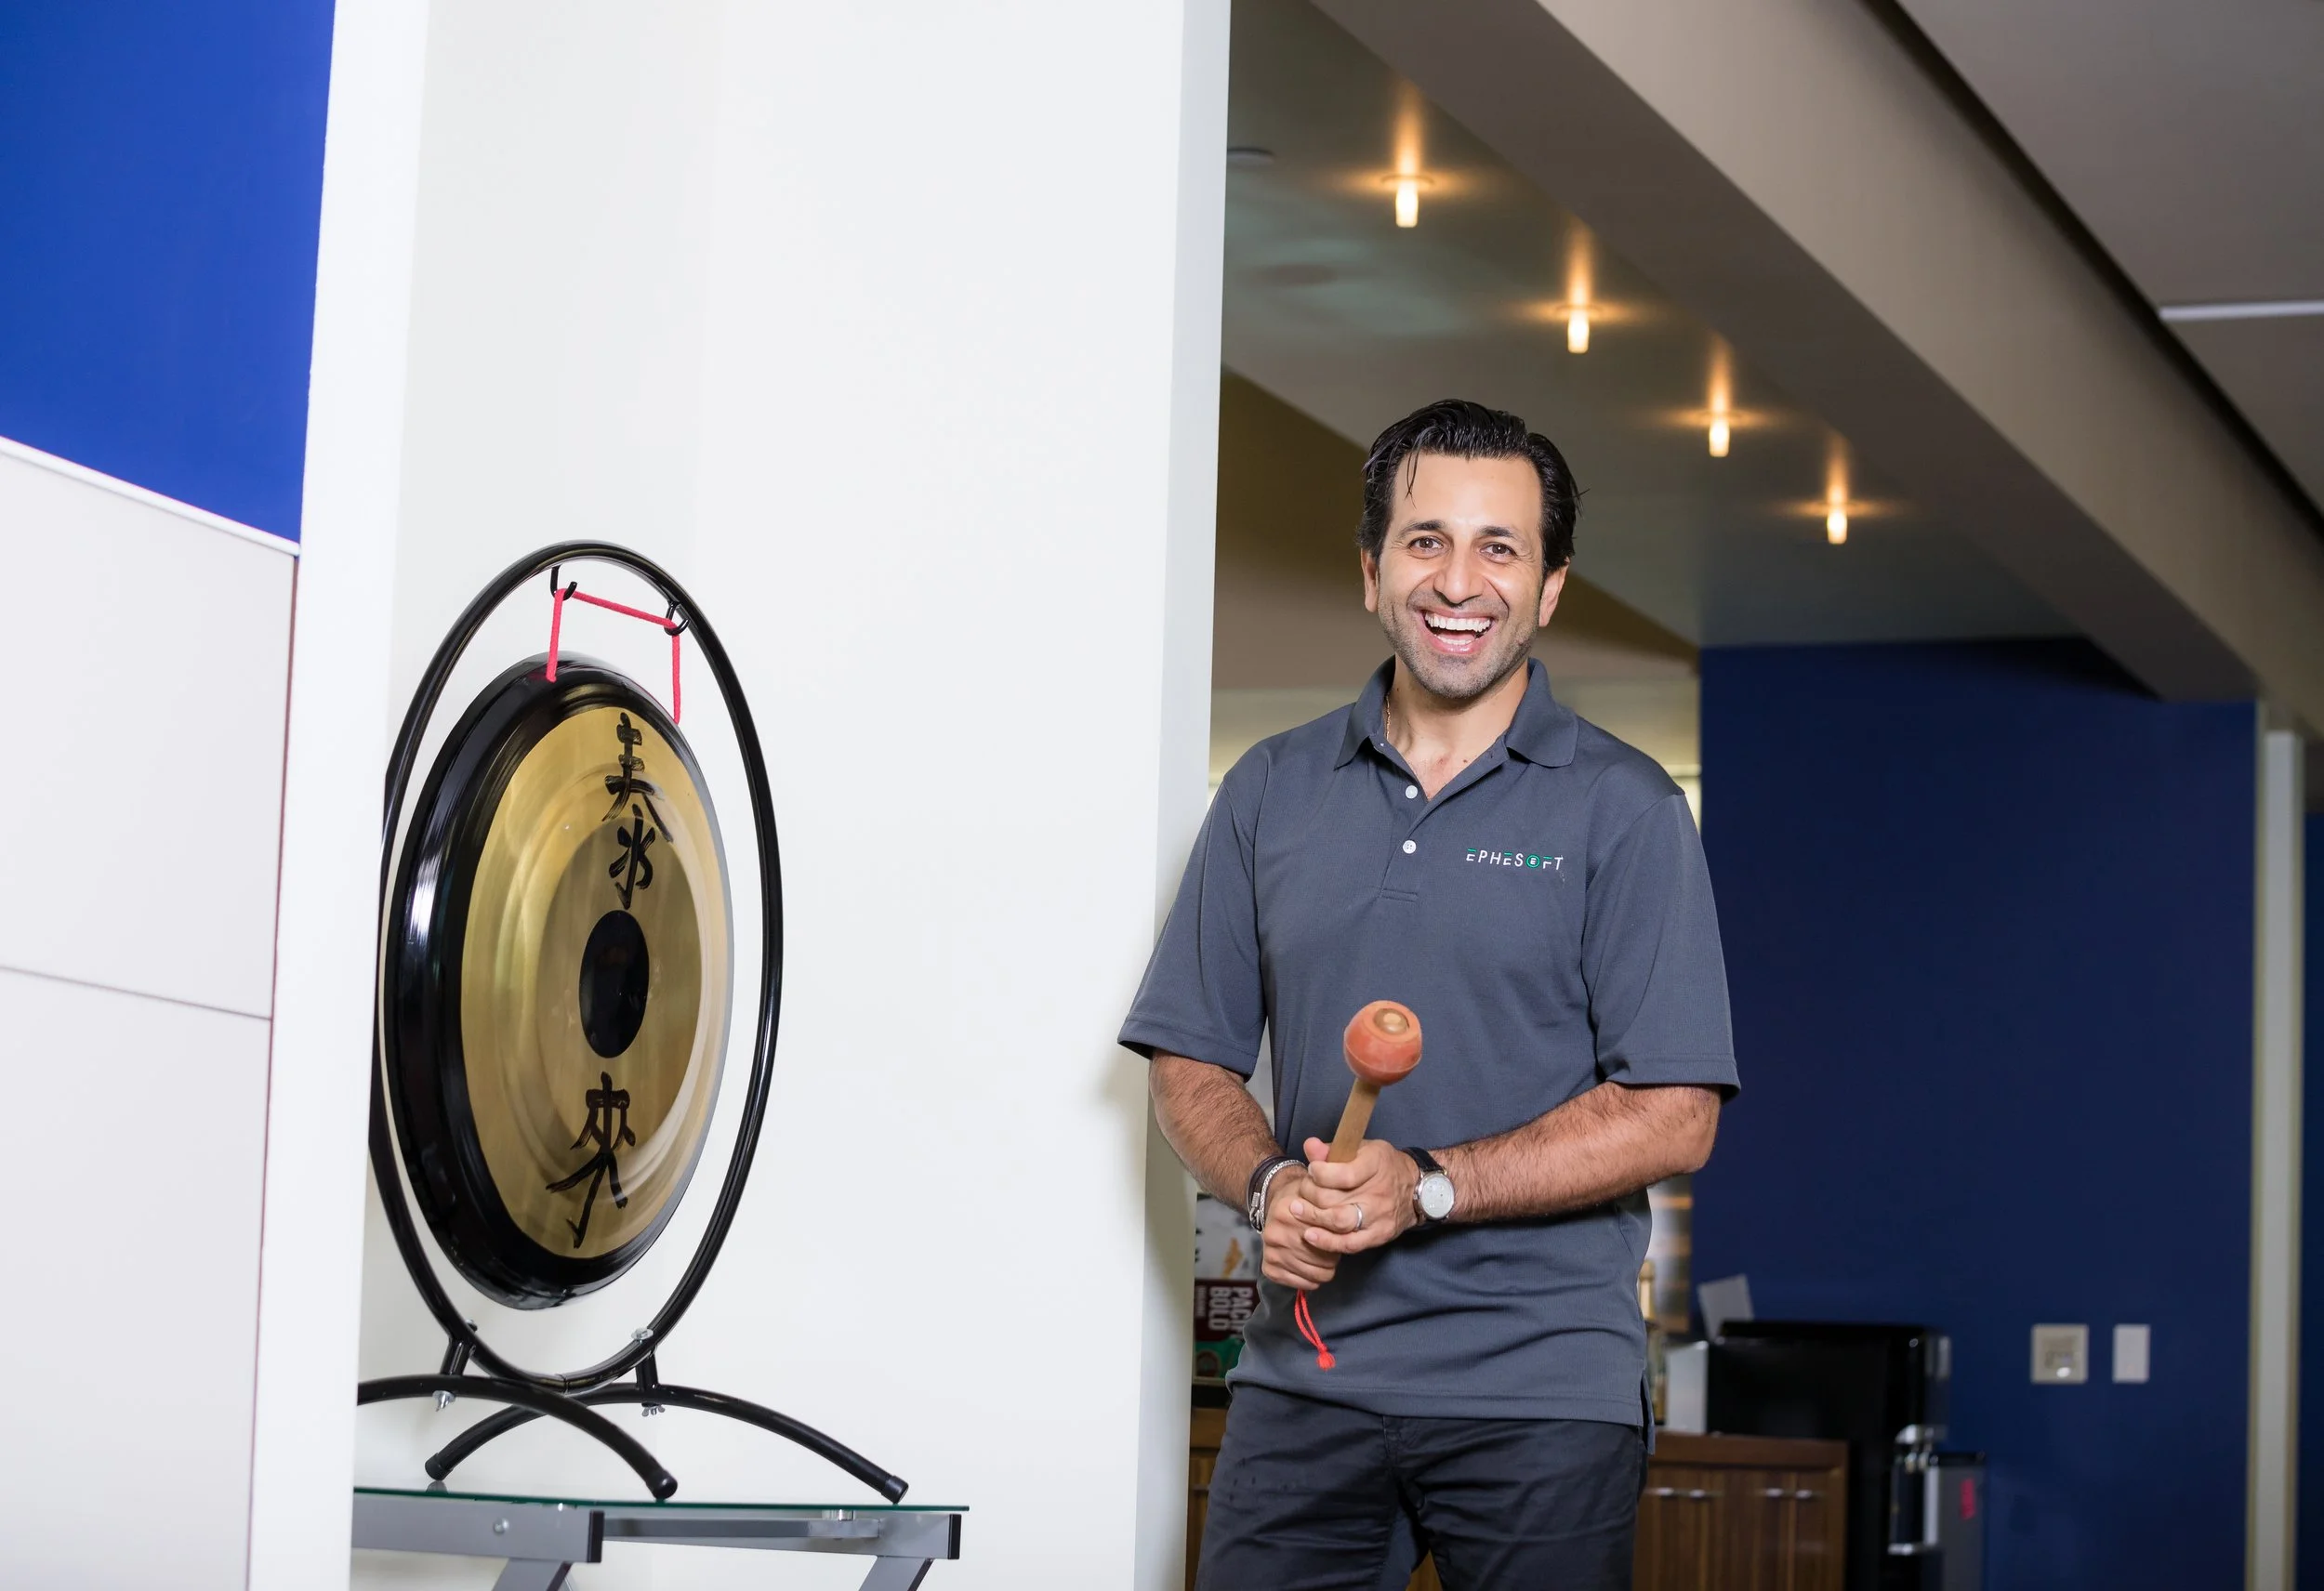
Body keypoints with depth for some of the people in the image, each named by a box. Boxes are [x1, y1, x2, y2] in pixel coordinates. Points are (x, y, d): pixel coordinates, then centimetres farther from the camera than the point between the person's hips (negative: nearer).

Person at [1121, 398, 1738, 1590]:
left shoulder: (1622, 809, 0)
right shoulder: (1271, 792, 11)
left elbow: (1671, 1117, -6)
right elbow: (1190, 1060, 12)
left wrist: (1429, 1185, -16)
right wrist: (1270, 1184, -9)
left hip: (1543, 1399, -2)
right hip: (1303, 1385, 3)